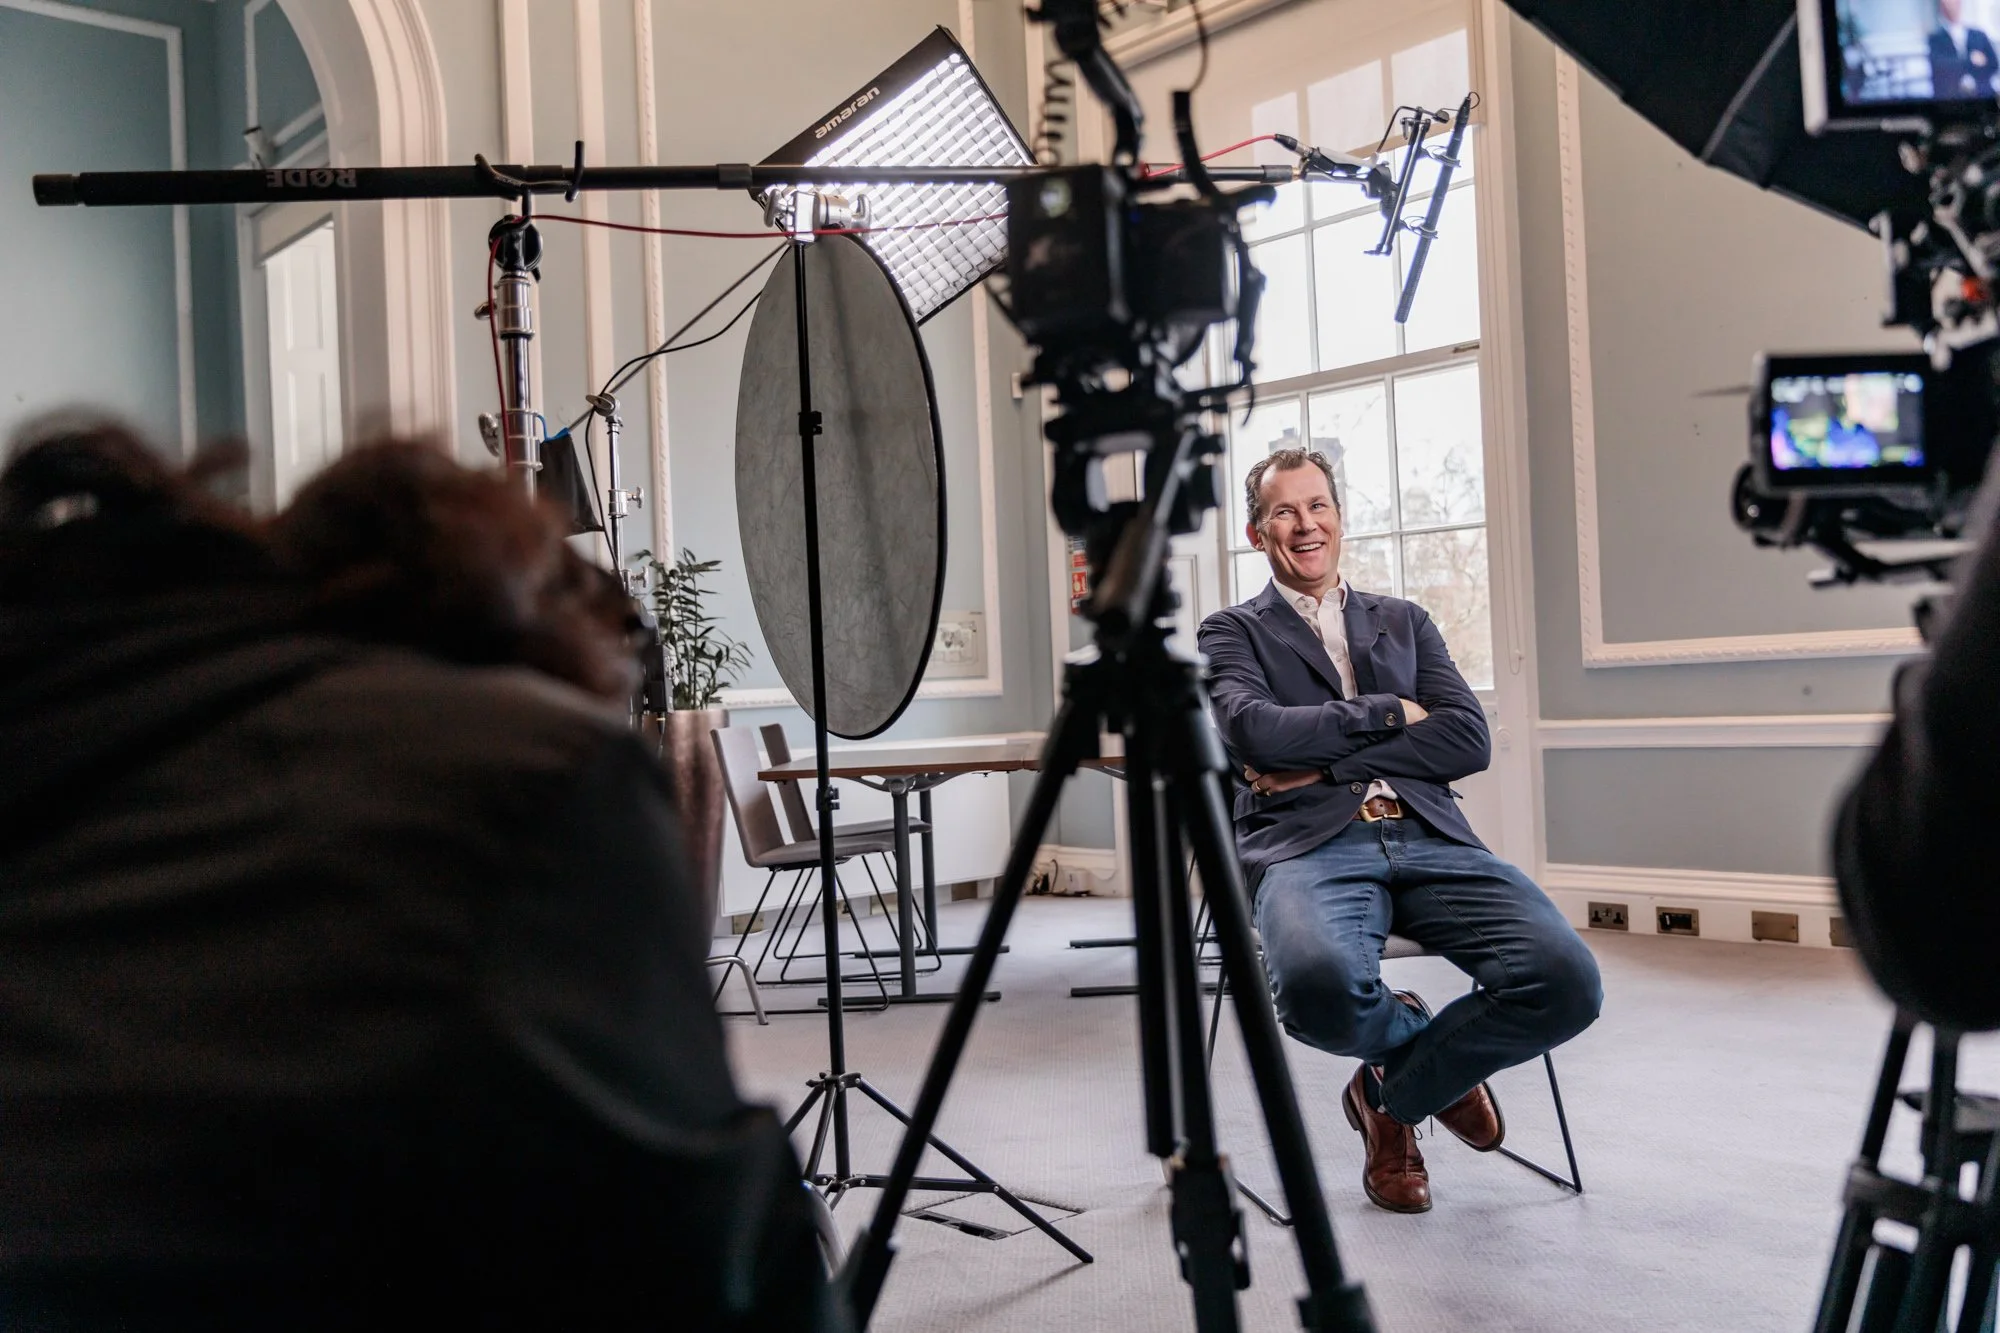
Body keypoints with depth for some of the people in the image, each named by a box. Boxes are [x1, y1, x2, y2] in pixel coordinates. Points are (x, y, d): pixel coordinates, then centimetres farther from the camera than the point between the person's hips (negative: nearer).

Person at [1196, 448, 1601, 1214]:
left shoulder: (1404, 622, 24)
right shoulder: (1232, 633, 16)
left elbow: (1468, 740, 8)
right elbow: (1254, 732, -6)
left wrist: (1323, 761, -3)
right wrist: (1388, 711, 2)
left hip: (1426, 837, 3)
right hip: (1309, 843, -3)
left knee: (1566, 980, -24)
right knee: (1318, 982, -39)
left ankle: (1393, 1091, 6)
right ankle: (1420, 1039, 3)